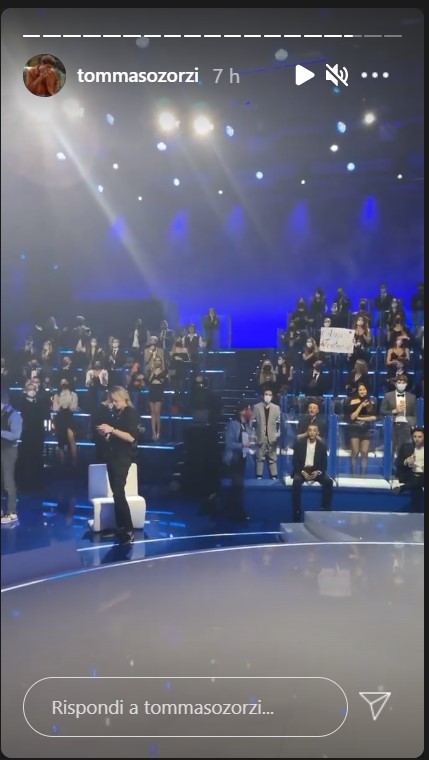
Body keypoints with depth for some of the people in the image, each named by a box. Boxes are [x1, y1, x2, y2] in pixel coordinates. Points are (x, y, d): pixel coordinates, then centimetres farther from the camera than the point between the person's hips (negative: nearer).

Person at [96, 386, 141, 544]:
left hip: (123, 457, -7)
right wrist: (105, 433, -1)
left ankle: (128, 530, -7)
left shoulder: (131, 413, -8)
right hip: (112, 455, 7)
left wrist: (112, 430, -21)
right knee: (115, 492, 6)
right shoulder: (116, 413, 12)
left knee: (119, 492, -11)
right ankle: (120, 527, 11)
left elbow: (132, 437, -19)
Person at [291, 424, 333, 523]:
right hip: (302, 470, -2)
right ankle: (297, 512, -28)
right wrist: (302, 472, -18)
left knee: (329, 481, -26)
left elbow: (324, 464, 3)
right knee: (296, 481, -34)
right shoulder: (299, 443, -2)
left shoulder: (322, 445, 2)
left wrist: (318, 472, -17)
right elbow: (295, 461, -3)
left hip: (316, 471, 2)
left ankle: (325, 510, -16)